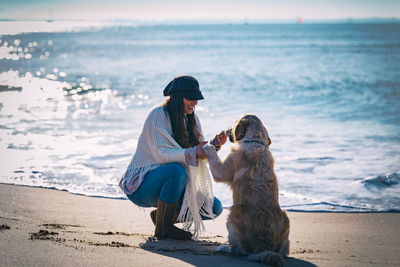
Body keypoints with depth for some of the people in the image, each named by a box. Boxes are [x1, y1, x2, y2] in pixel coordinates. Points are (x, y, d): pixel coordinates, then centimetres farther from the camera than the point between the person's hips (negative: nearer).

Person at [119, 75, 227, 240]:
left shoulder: (191, 119, 9)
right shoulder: (158, 115, -15)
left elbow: (199, 153, 5)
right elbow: (161, 155, -26)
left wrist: (214, 145, -16)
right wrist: (193, 153, -37)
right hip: (142, 184, -7)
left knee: (214, 208, -6)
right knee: (177, 170, -38)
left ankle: (160, 215, 9)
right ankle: (162, 228, -22)